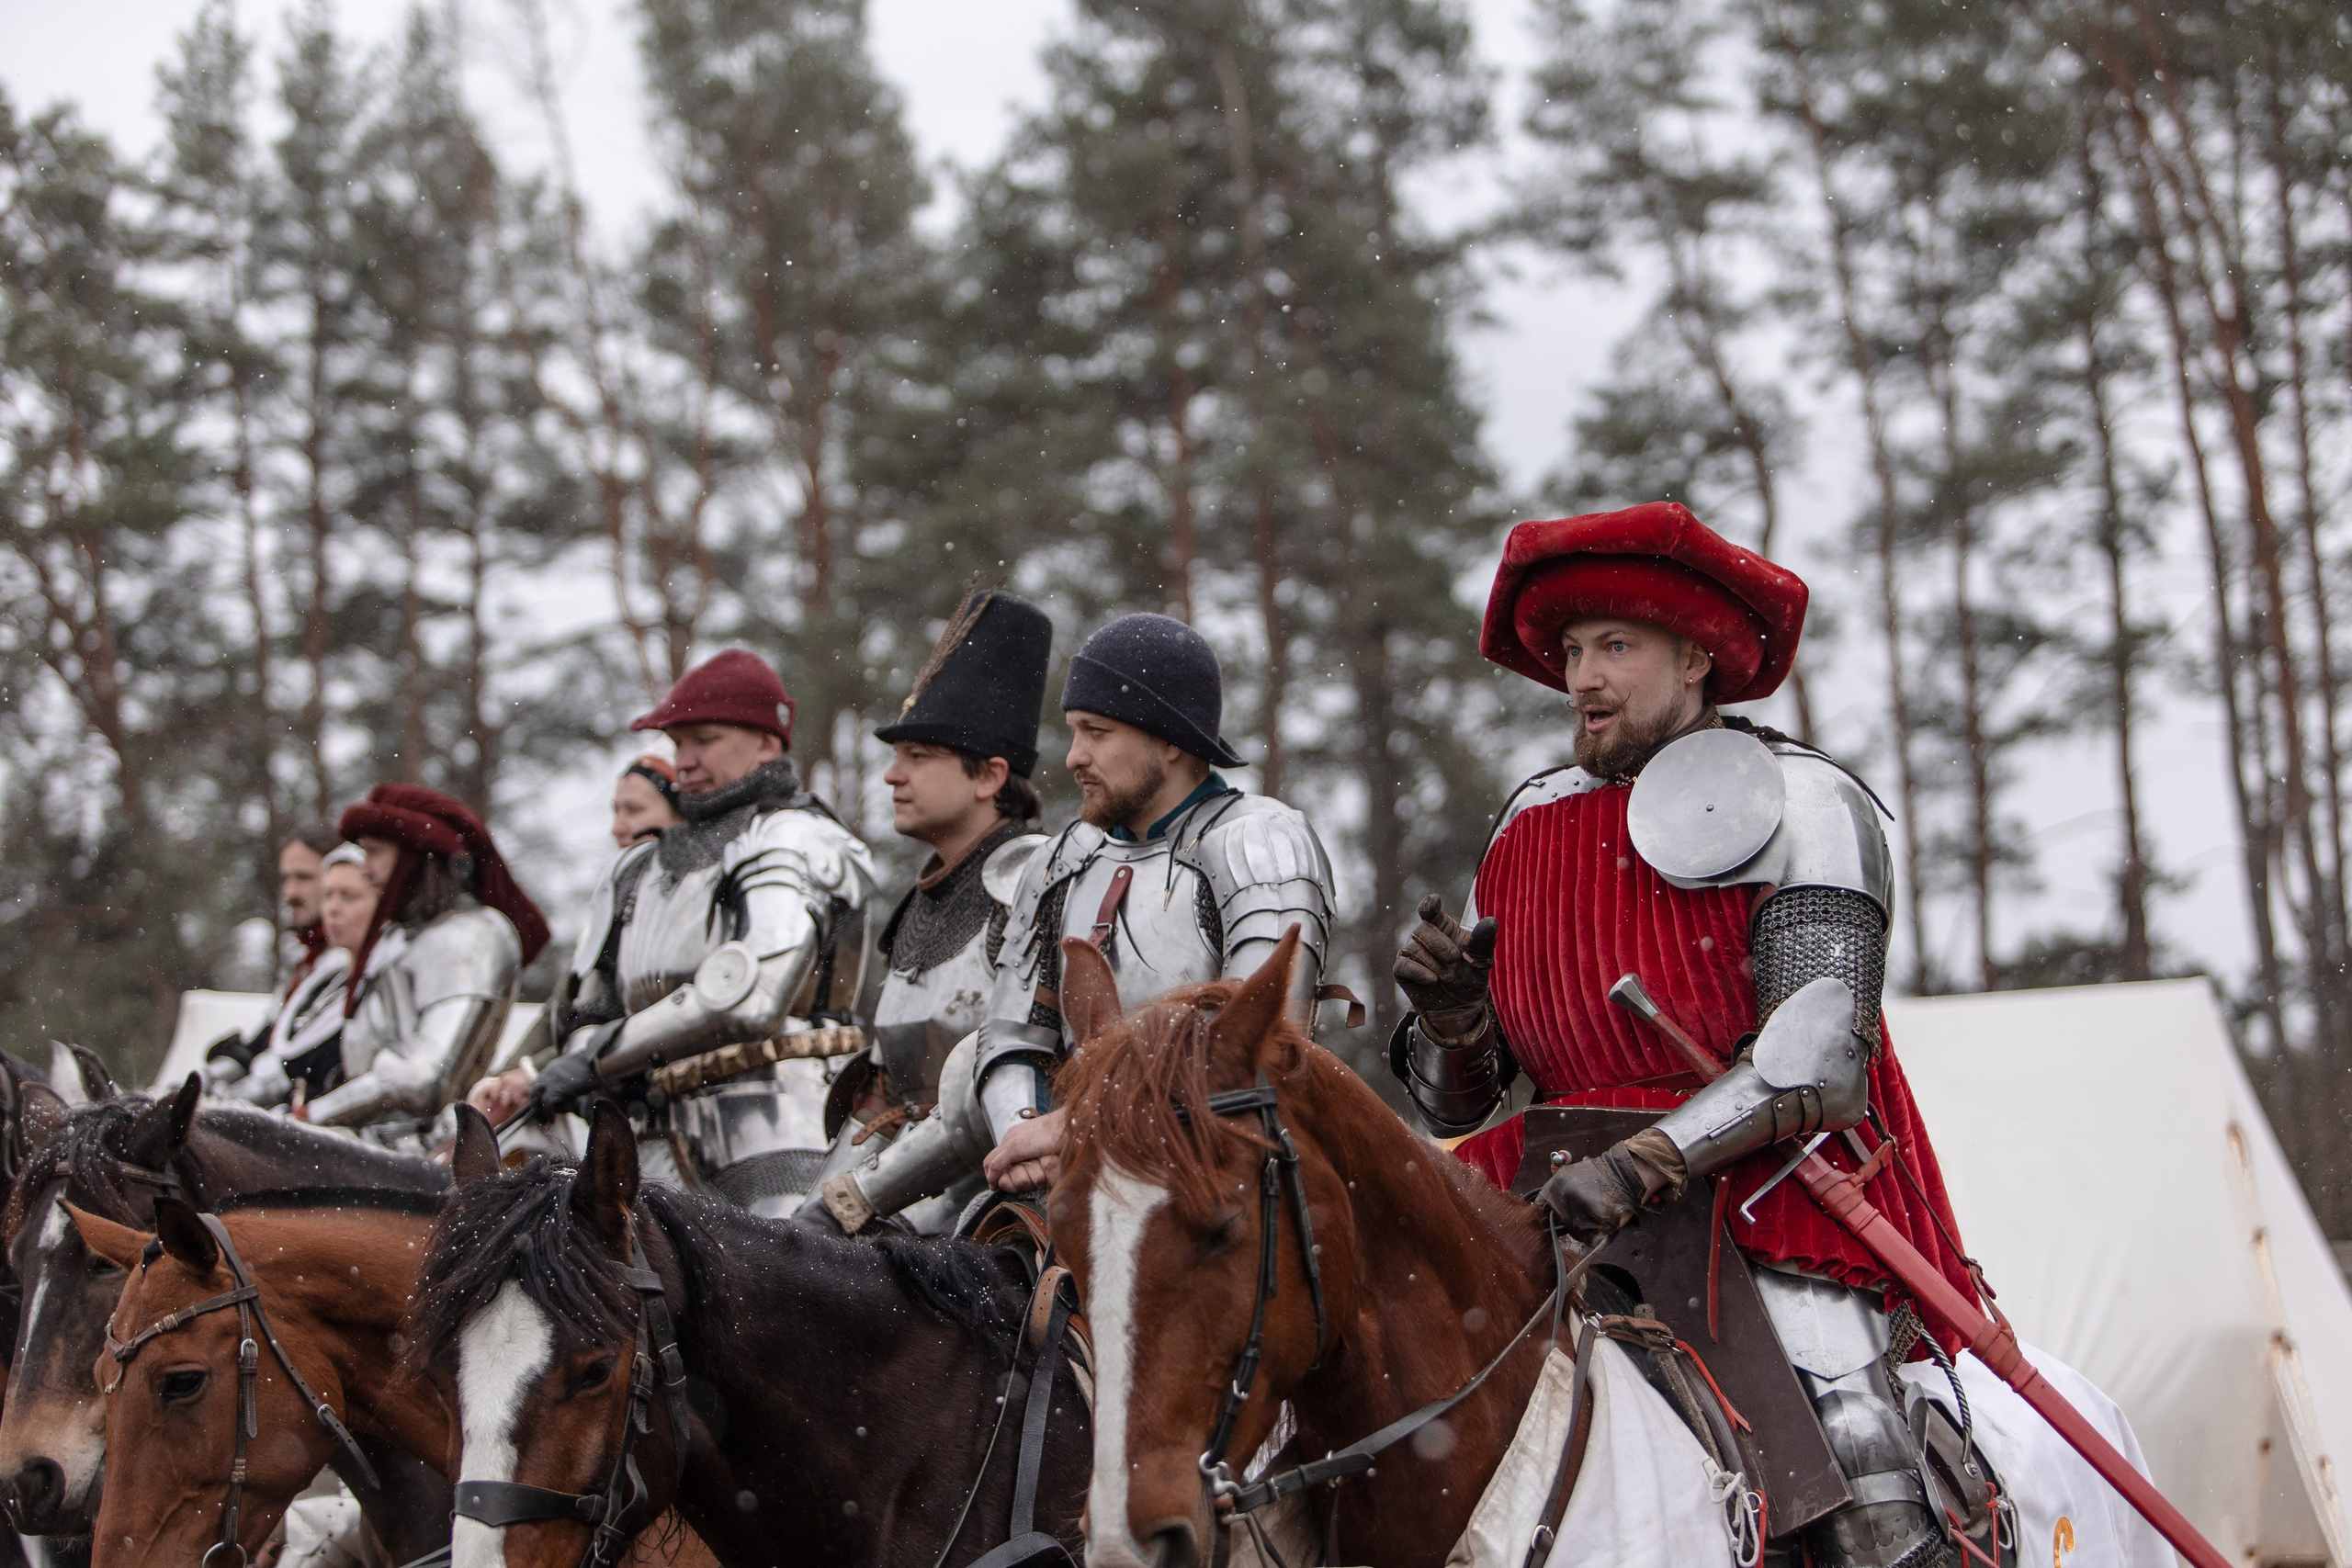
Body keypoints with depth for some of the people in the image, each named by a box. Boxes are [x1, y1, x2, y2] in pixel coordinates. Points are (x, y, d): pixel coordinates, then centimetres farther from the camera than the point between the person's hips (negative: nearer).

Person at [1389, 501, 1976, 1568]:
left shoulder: (1798, 803, -2)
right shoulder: (1528, 832, 14)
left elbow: (1818, 1058, -15)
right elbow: (1455, 1109, 16)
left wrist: (1645, 1163, -28)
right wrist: (1447, 1014, -7)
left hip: (1777, 1204, -4)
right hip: (1574, 1219, 5)